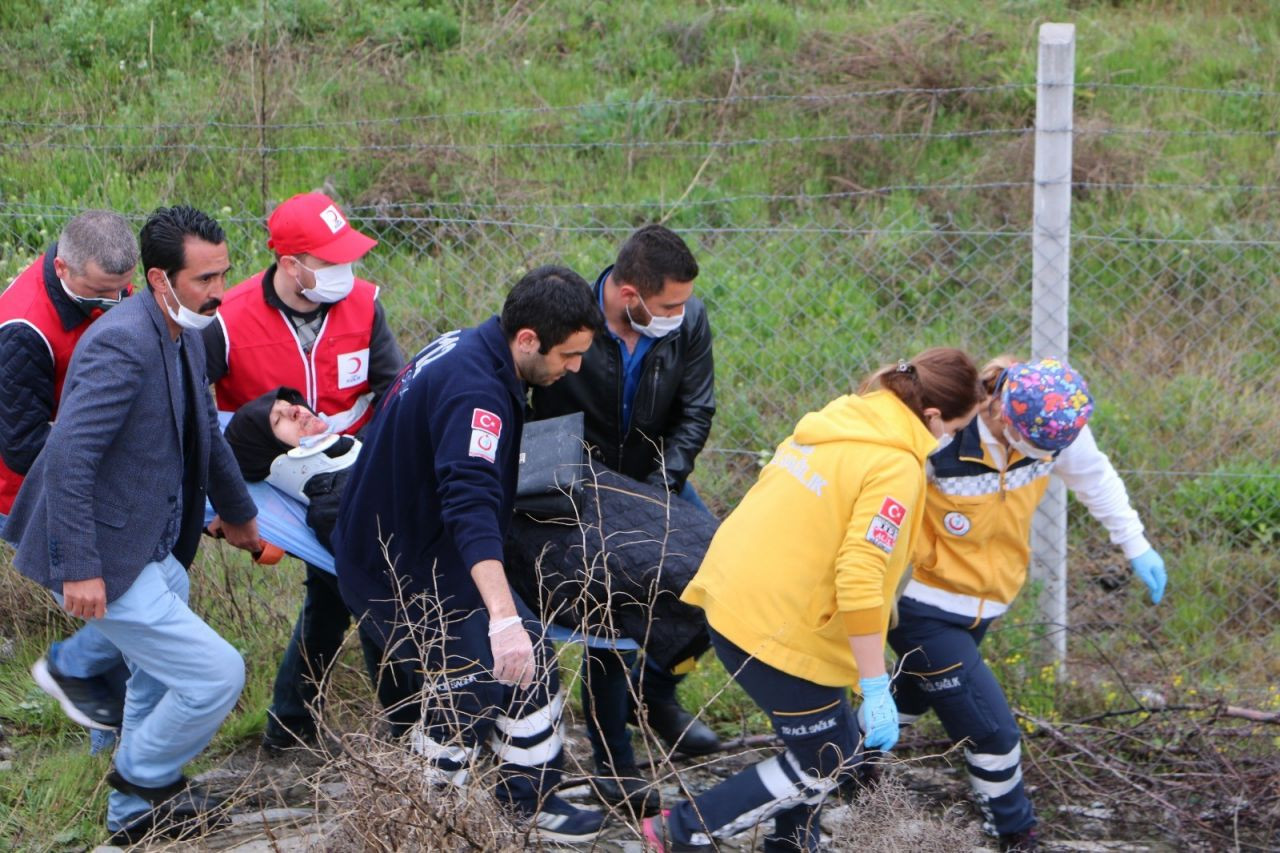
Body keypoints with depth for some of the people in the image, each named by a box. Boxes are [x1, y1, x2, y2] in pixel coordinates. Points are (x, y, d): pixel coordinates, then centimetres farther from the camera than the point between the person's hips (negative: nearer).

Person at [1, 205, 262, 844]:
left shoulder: (183, 335, 6)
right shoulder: (123, 344, -26)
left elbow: (205, 433, 24)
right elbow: (67, 461, -31)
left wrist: (236, 513, 36)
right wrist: (79, 570, -31)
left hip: (155, 549, 10)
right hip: (105, 559, -10)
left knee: (159, 681, 21)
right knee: (216, 673, -9)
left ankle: (136, 812, 39)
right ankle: (144, 776, 16)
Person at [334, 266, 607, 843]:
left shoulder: (468, 349, 1)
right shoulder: (475, 392, -30)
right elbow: (471, 506, -44)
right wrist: (502, 616, -53)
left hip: (433, 550, 10)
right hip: (396, 570, -10)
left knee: (529, 661, 12)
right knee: (467, 693, -9)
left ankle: (531, 800, 22)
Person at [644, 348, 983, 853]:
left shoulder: (840, 420, 8)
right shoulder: (896, 468, -17)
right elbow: (860, 580, -24)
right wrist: (876, 690, -20)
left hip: (731, 597, 9)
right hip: (776, 628, -9)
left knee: (822, 741, 22)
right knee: (826, 766, 7)